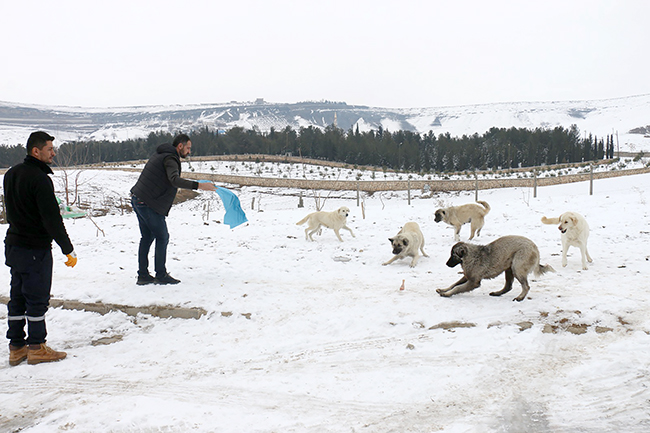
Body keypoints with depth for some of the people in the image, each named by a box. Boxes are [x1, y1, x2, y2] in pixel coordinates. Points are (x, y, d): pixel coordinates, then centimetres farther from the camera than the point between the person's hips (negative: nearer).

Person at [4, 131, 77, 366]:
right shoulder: (39, 179, -19)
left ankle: (16, 347, 19)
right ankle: (36, 347, 9)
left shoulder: (11, 174, 10)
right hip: (35, 249, -9)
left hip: (13, 245, 9)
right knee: (37, 298, 1)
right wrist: (68, 249, -15)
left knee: (17, 297, 13)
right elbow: (52, 219, -20)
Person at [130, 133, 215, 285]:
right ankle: (161, 275, 3)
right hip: (149, 204, -10)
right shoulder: (169, 159, -14)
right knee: (162, 237, -1)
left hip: (137, 199, 10)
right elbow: (174, 180, -31)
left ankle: (143, 275, 16)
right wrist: (198, 185, -36)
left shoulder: (160, 154, 17)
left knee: (147, 237, 14)